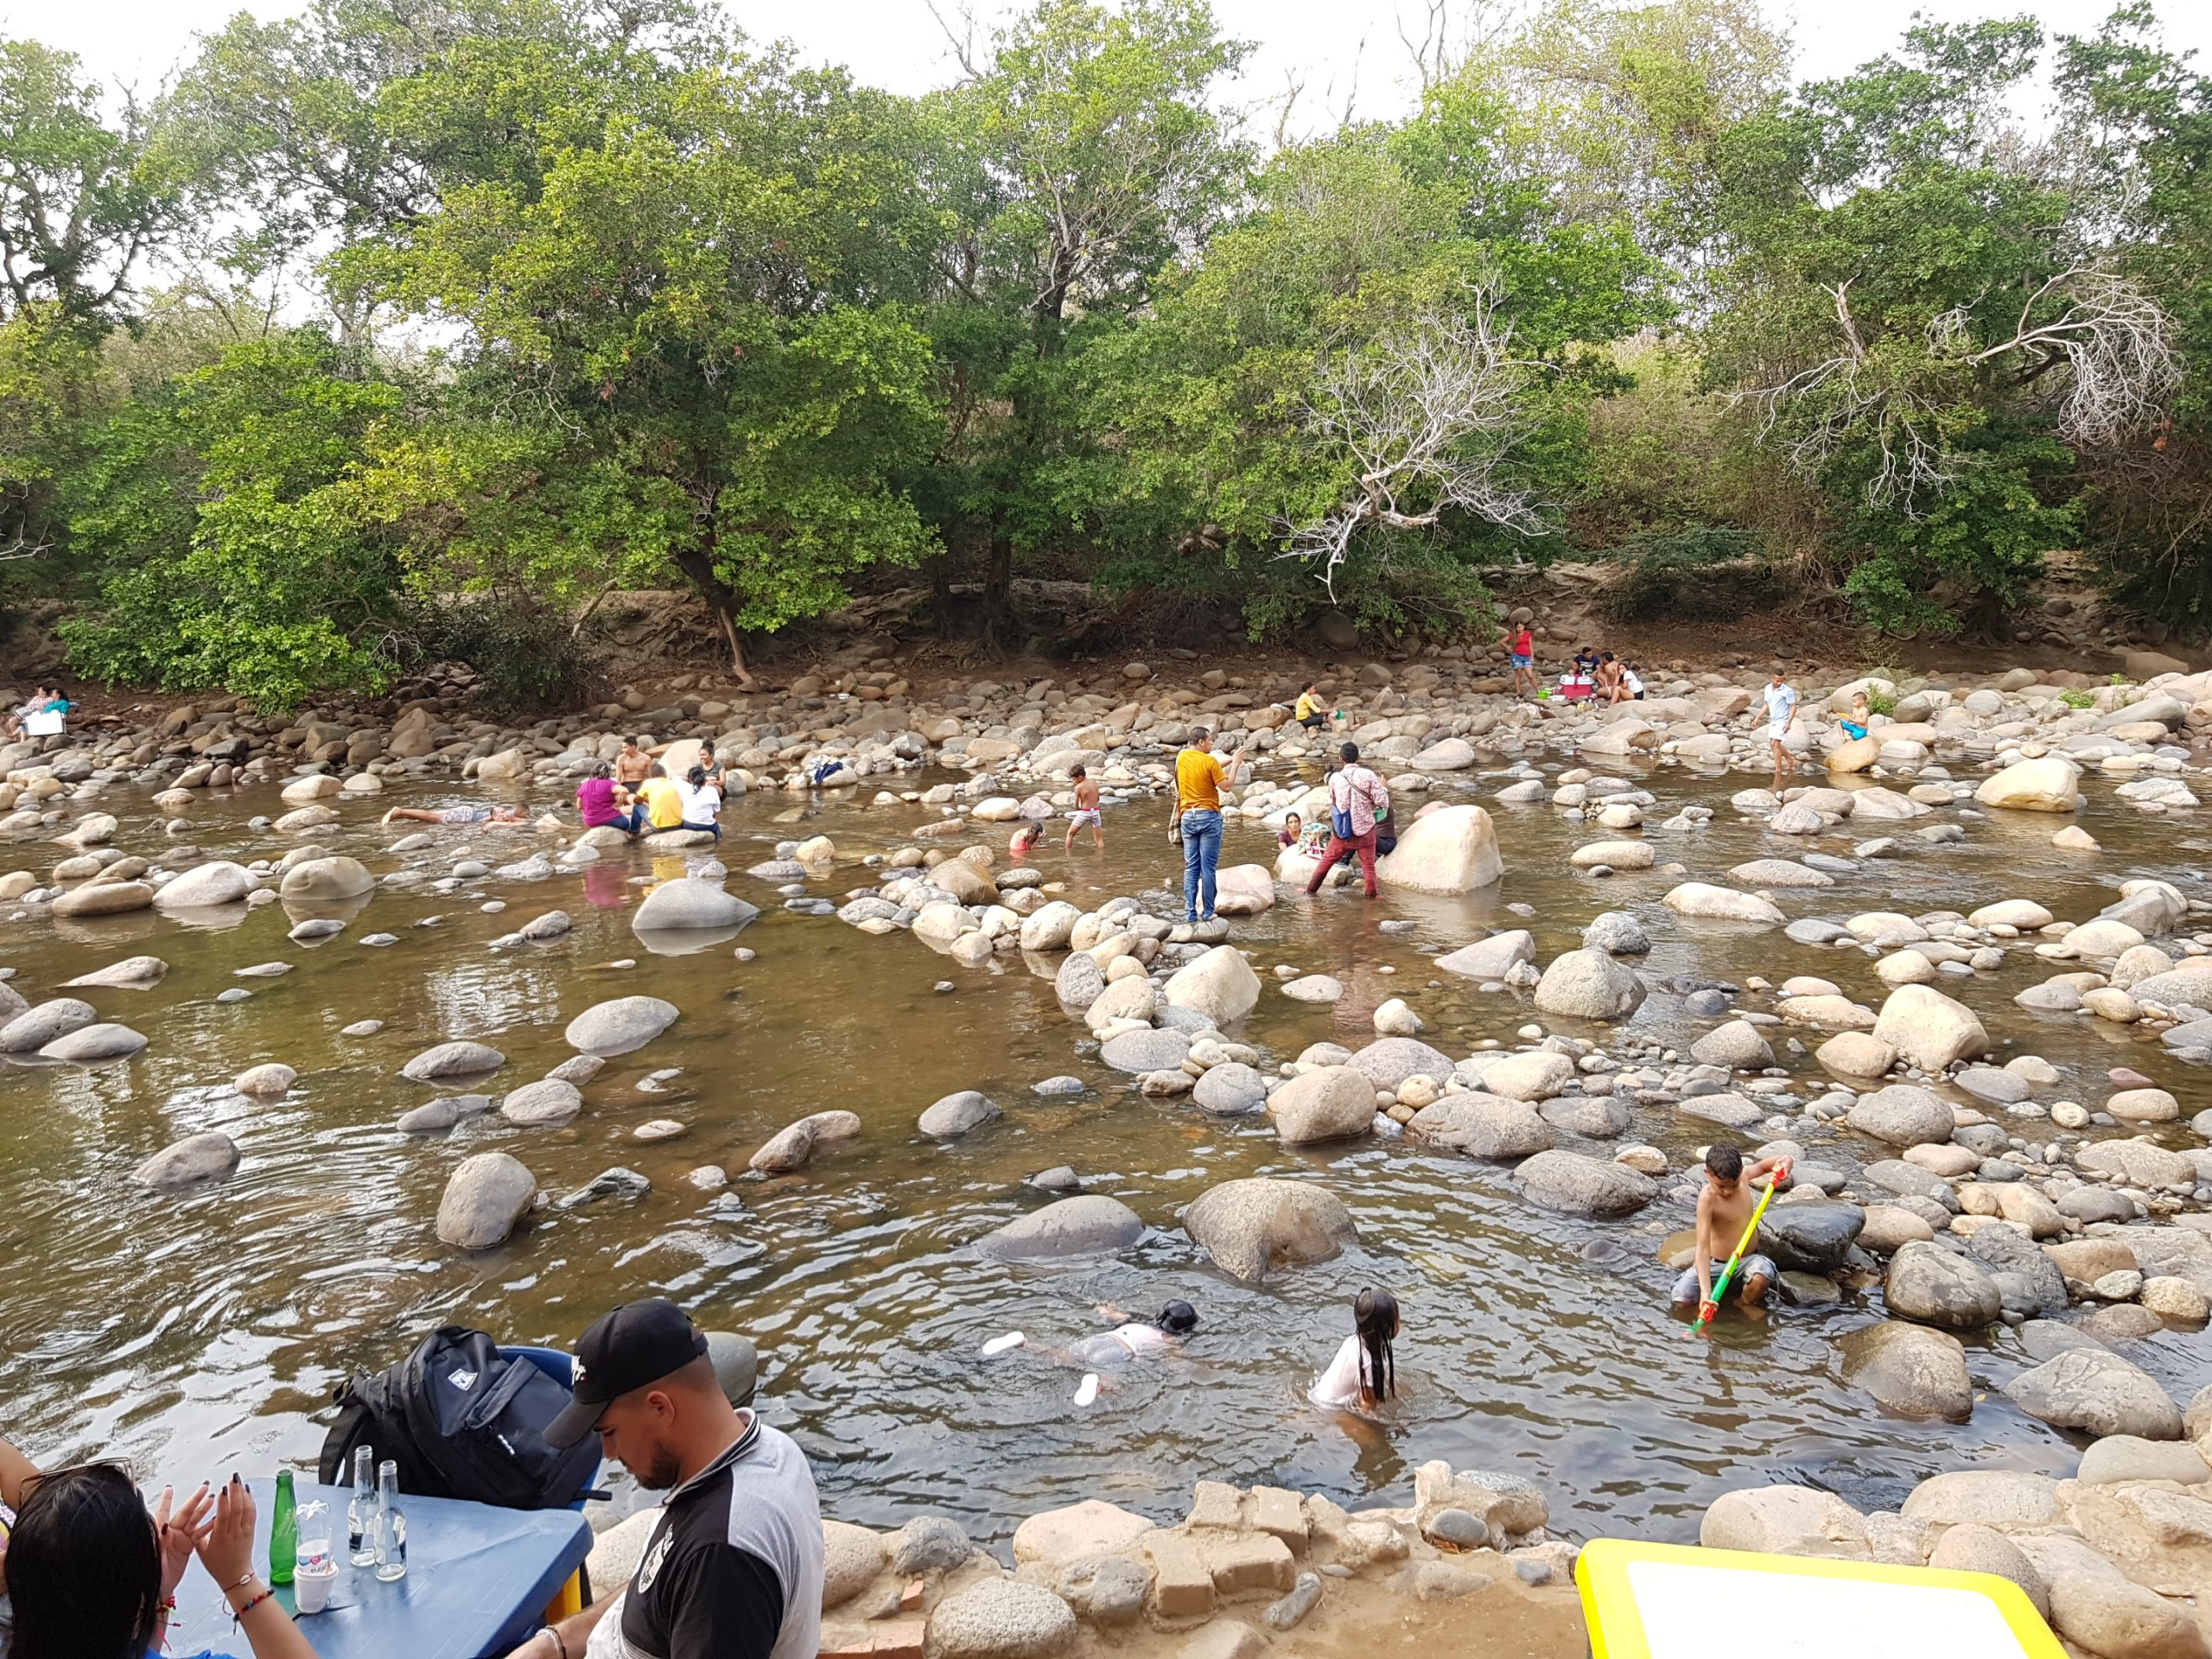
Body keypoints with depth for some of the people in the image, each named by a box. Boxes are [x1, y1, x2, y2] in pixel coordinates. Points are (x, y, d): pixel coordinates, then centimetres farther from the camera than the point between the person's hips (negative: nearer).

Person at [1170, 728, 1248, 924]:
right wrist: (1235, 764, 2)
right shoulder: (1209, 761, -11)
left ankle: (1190, 912, 4)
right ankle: (1208, 912, 2)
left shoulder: (1182, 758, 7)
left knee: (1190, 868, 6)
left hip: (1188, 817, 5)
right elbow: (1227, 785, -9)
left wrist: (1229, 762, 20)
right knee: (1208, 867, 0)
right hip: (1209, 816, -5)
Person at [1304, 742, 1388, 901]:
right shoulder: (1368, 775, -12)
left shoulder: (1335, 778, -5)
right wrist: (1383, 788, 6)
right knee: (1368, 865, 11)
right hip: (1364, 829, -2)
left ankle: (1311, 889, 25)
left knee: (1326, 861, 16)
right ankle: (1372, 895, 17)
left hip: (1341, 830, 2)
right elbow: (1382, 802, -12)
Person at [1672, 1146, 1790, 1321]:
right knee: (1682, 1299, -24)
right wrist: (1705, 1290, -40)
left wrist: (1782, 1166, -12)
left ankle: (1748, 1305, 0)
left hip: (1746, 1261, 3)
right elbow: (1703, 1247, -30)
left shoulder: (1743, 1176, -8)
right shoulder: (1707, 1198, -23)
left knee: (1763, 1273, -33)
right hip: (1715, 1264, -3)